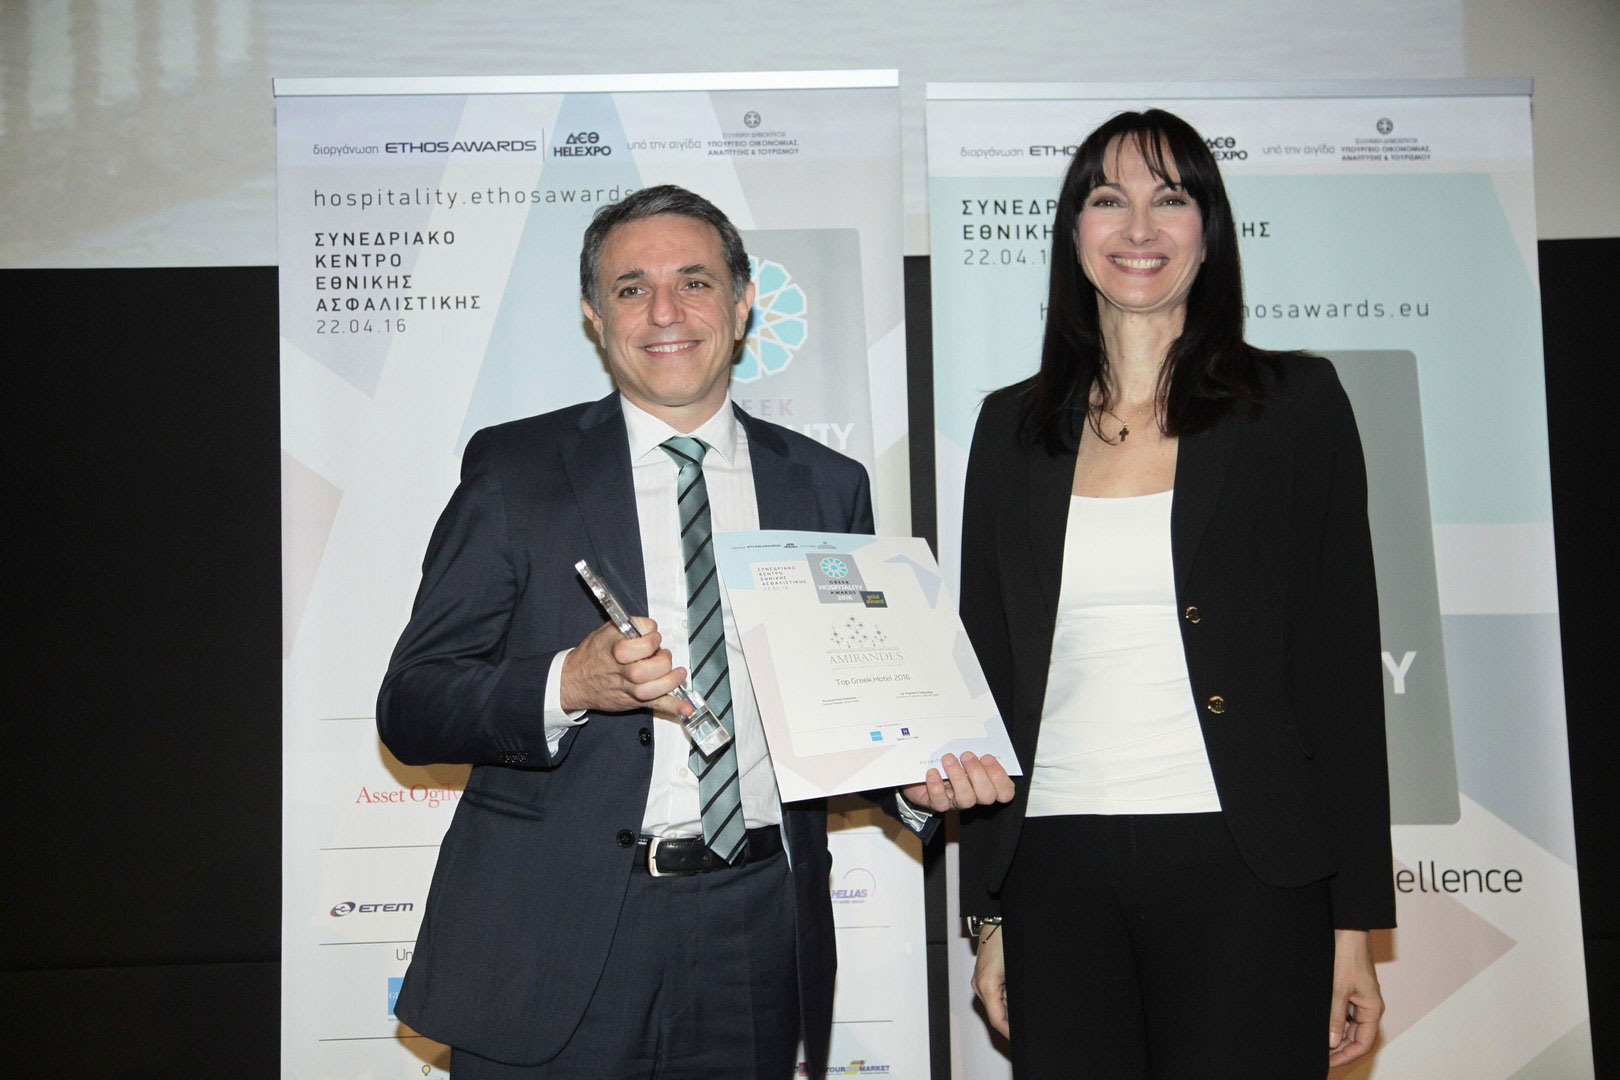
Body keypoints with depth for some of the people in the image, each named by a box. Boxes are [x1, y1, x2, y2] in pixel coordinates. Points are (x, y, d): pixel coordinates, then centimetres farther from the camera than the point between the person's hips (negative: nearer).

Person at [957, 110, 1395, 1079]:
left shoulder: (1296, 401, 3)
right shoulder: (1015, 427, 10)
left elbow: (1344, 660, 1)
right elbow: (991, 671, 11)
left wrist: (1356, 924, -3)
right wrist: (989, 913, 8)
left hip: (1245, 870, -2)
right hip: (1059, 872, 2)